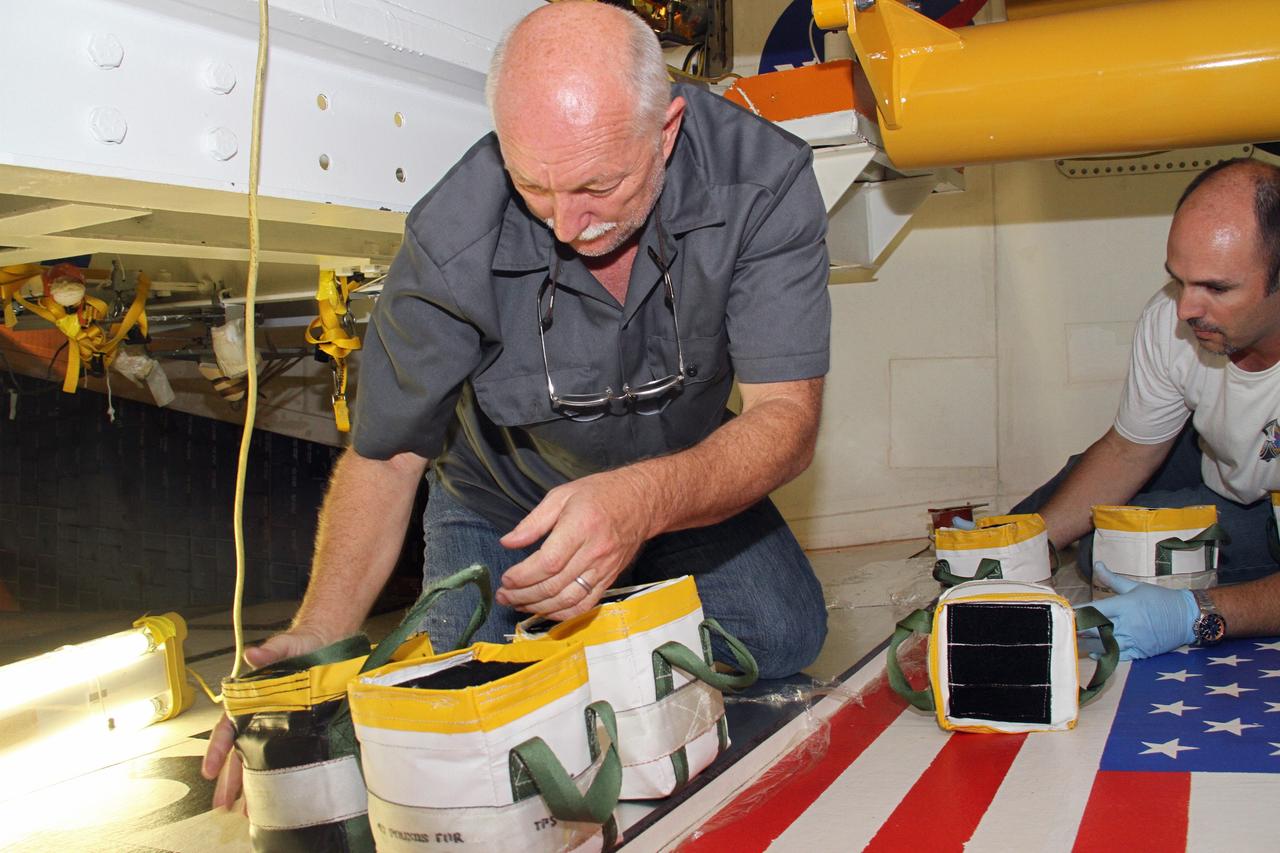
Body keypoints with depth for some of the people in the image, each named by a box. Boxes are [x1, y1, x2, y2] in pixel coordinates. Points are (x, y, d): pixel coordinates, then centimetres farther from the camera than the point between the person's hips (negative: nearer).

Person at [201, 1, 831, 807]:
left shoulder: (762, 177, -29)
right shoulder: (452, 242, -31)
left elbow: (787, 417, -31)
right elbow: (385, 456, -19)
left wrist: (645, 501, -51)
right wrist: (320, 635, -33)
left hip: (686, 475, 2)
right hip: (499, 503, -1)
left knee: (785, 637, -18)